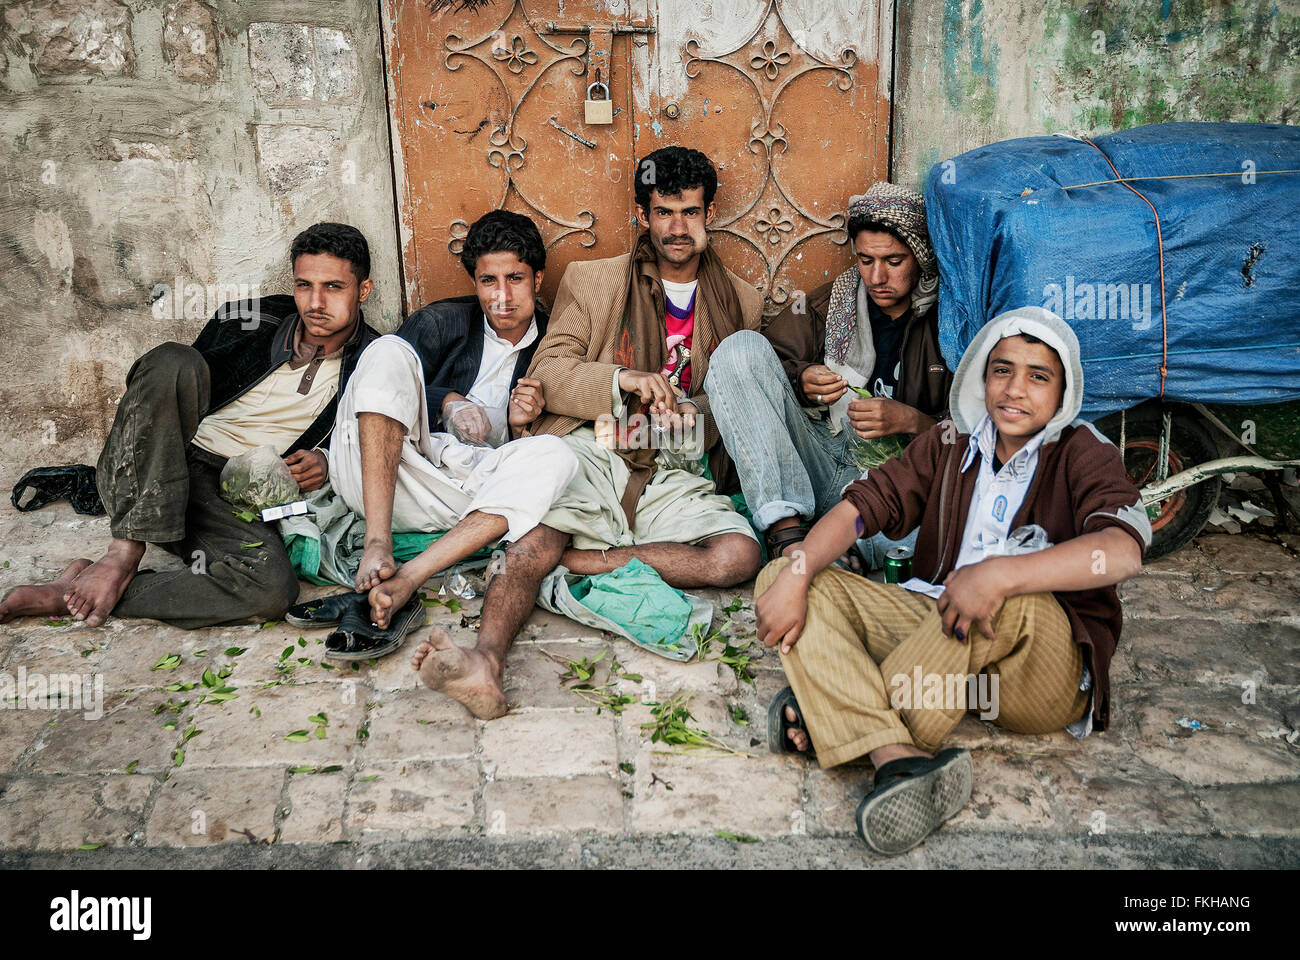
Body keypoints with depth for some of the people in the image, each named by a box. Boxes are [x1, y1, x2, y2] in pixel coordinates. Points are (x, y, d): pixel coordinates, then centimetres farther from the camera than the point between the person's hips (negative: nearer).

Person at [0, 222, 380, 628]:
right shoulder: (247, 322, 4)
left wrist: (324, 461, -9)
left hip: (228, 502, 0)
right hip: (141, 485, 1)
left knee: (273, 588, -34)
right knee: (173, 362, -28)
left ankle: (74, 595, -20)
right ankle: (125, 556, -28)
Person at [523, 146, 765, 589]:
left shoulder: (742, 303, 17)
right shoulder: (590, 279, 13)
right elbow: (545, 373, 5)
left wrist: (697, 414, -7)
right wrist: (621, 379, -15)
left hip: (675, 475, 4)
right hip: (590, 454, -4)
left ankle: (579, 559, -19)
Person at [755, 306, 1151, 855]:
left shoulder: (1083, 454, -3)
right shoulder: (950, 445, 10)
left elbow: (1124, 549, -23)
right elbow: (862, 505, 0)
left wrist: (998, 575, -35)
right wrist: (796, 575, -18)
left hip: (1047, 672, -4)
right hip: (939, 627, 4)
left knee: (1014, 597, -38)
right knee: (780, 576, -12)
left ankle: (825, 709, -23)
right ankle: (899, 759, -35)